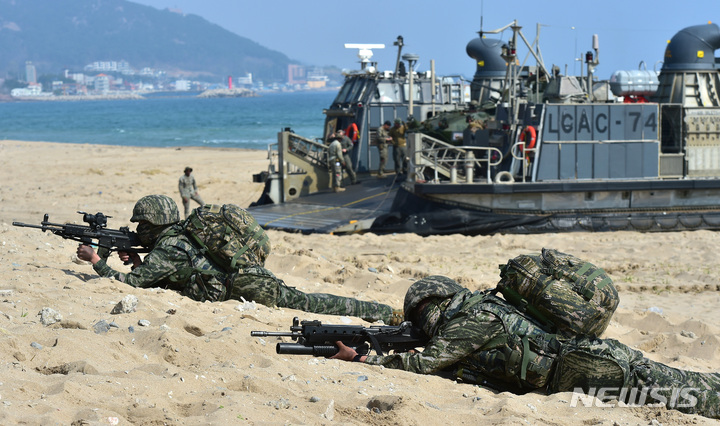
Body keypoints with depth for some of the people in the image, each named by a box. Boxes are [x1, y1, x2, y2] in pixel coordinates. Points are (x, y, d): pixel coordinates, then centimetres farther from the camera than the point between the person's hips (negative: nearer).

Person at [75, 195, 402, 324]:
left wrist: (96, 260, -4)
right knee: (306, 302, 14)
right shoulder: (176, 237, 19)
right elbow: (157, 278, 30)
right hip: (247, 276, 8)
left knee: (307, 304, -8)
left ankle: (387, 314, -8)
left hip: (246, 286, -8)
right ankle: (384, 314, 13)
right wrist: (136, 262, 14)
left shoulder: (168, 251, -11)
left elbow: (131, 283, -12)